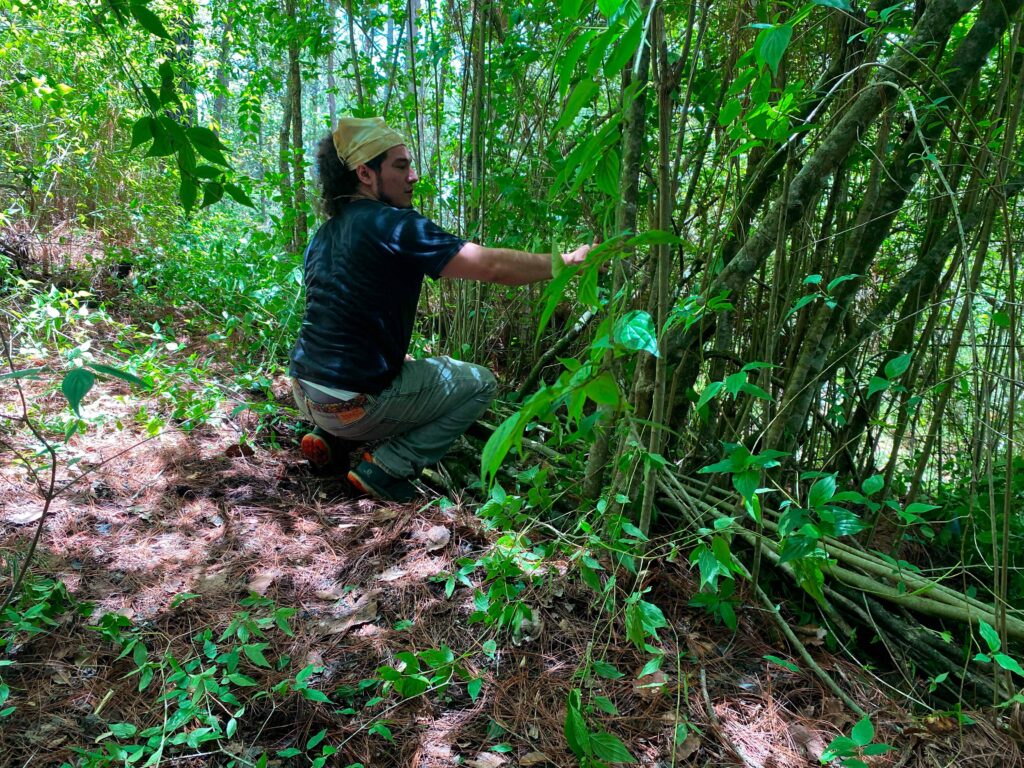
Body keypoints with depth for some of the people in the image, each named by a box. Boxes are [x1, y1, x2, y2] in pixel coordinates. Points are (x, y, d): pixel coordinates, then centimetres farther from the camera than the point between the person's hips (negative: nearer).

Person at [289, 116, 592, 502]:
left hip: (305, 392, 8)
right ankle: (387, 468, -2)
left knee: (410, 366, 34)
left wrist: (398, 355, 24)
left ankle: (326, 436, 17)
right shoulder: (392, 225, -17)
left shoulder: (324, 234, 10)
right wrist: (567, 261, -7)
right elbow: (492, 266, -19)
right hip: (353, 404, -8)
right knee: (479, 383, 6)